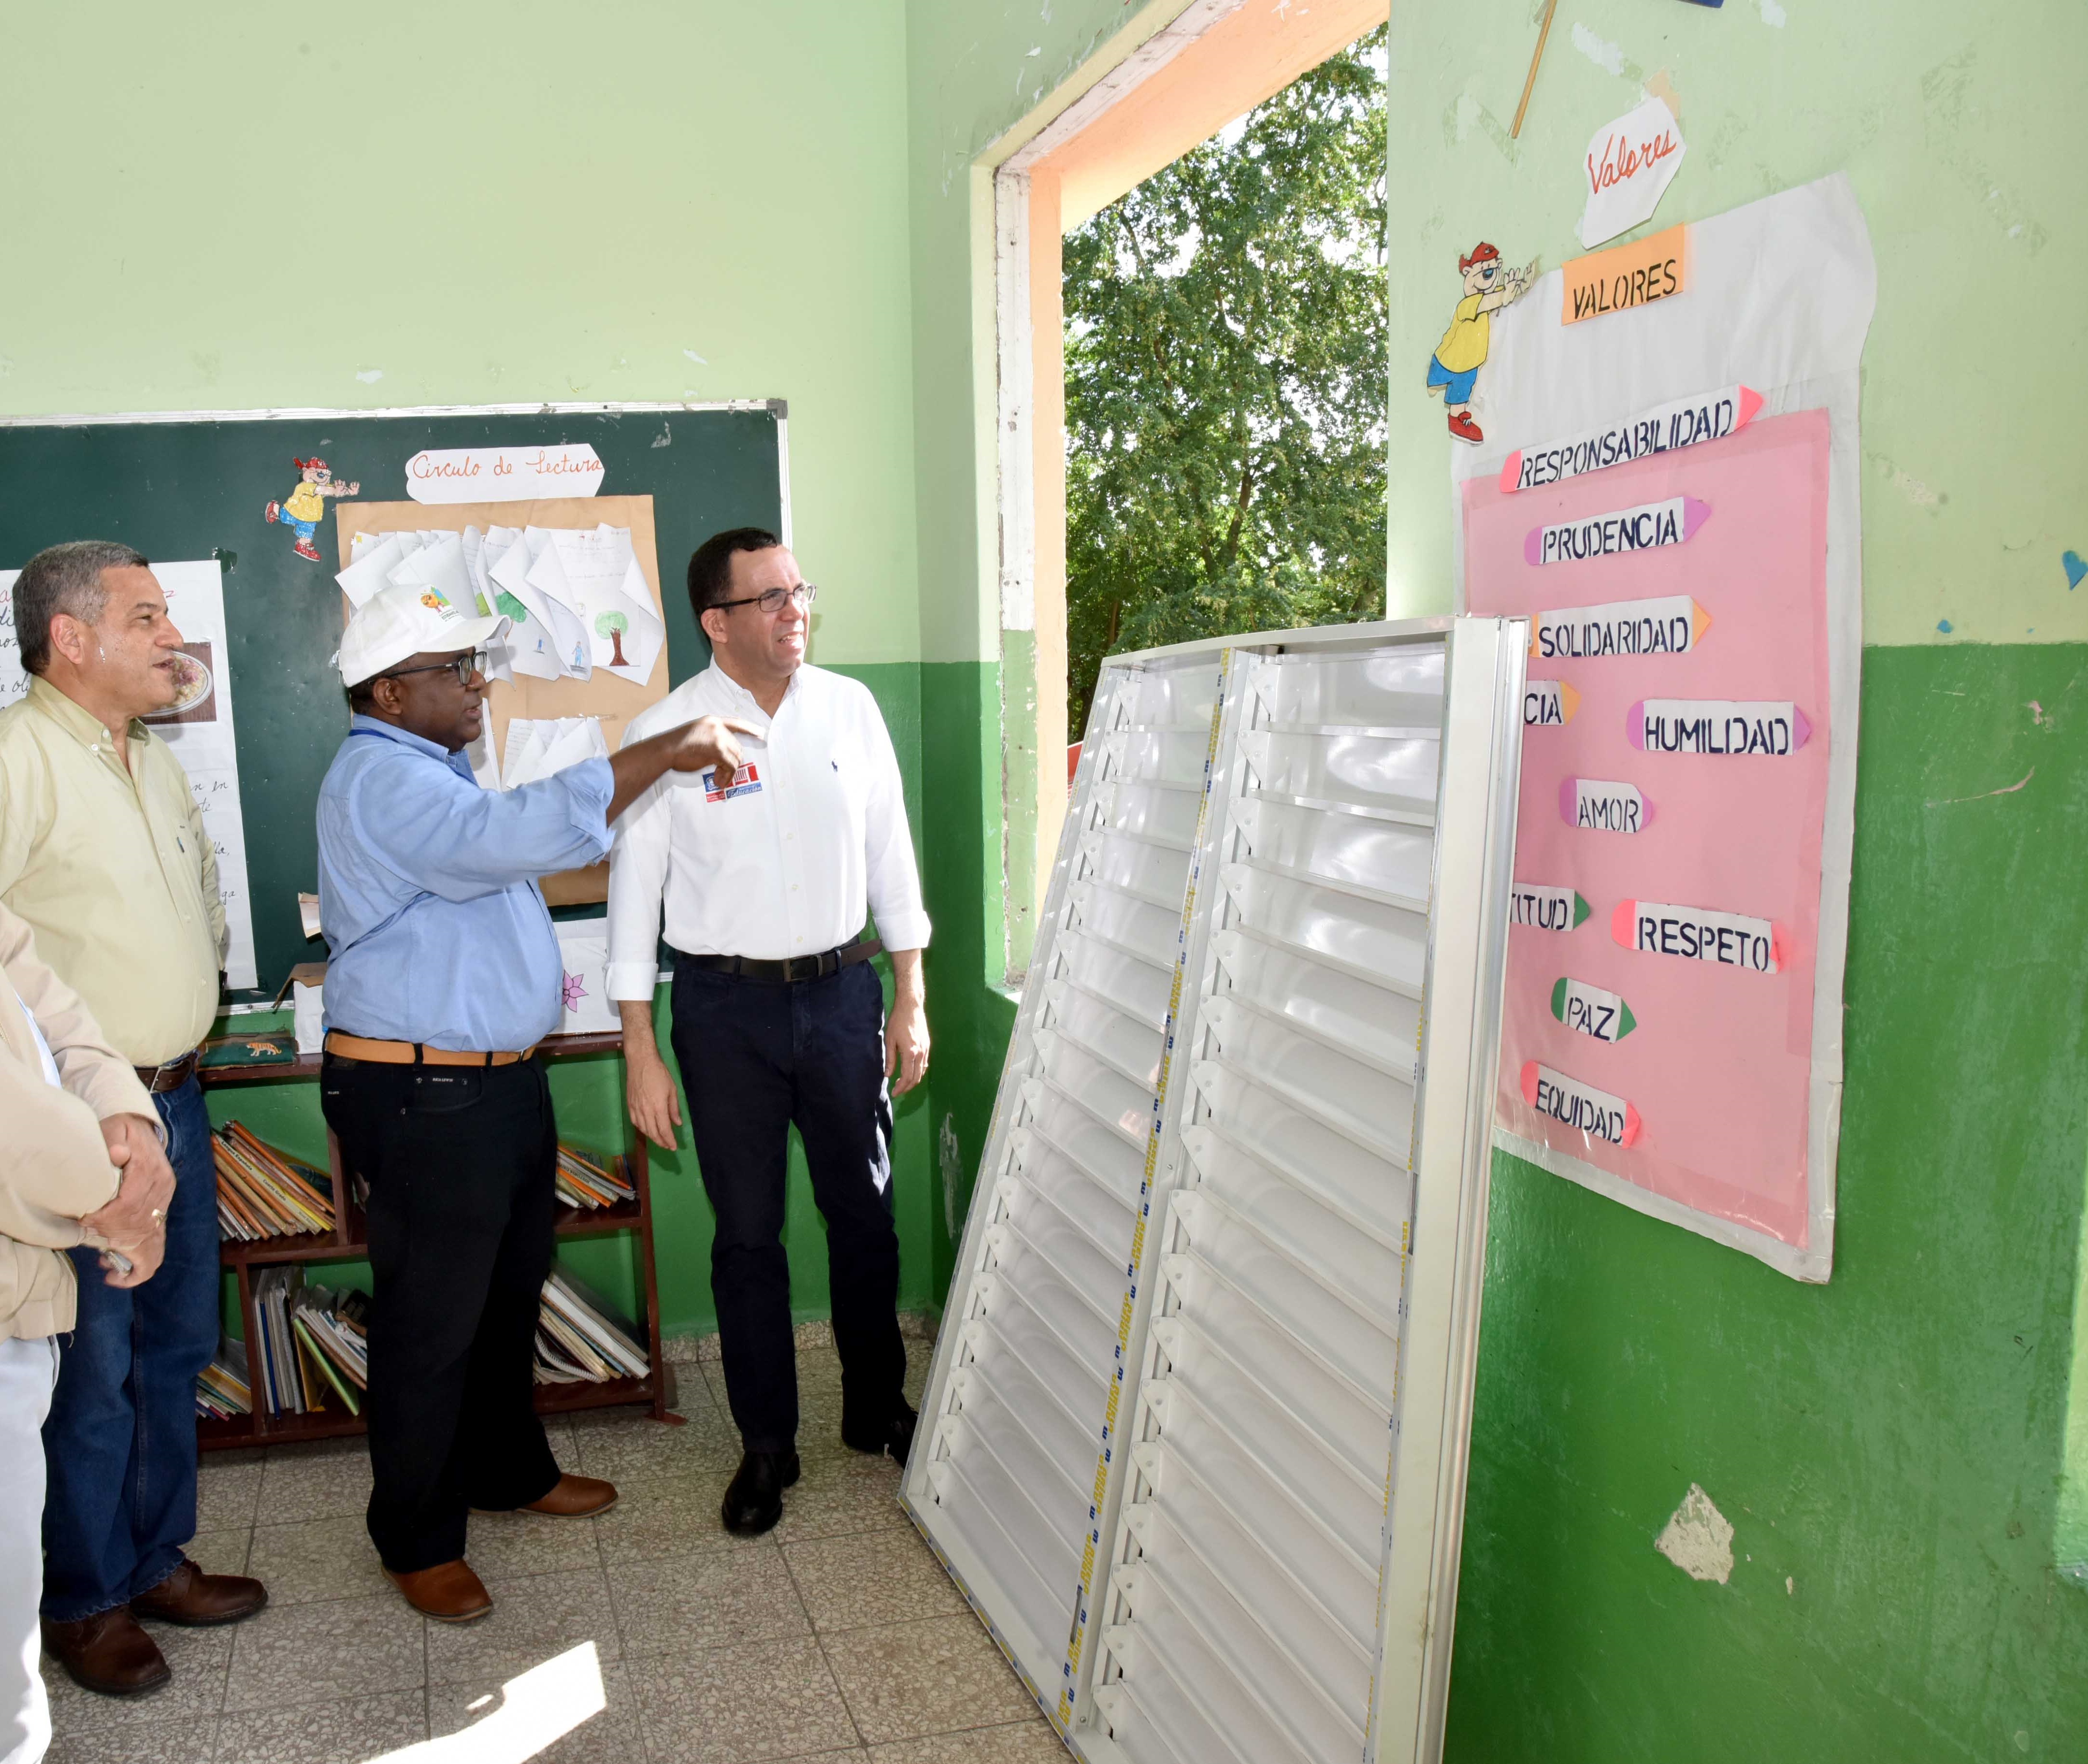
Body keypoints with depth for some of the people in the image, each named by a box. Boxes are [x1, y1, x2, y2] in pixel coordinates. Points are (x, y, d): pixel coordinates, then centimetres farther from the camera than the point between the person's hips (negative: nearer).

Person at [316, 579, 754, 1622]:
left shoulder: (432, 771, 16)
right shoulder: (383, 782, -20)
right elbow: (528, 832, -35)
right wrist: (667, 751, -30)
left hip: (498, 1081, 10)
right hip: (423, 1098, -10)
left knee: (508, 1293, 22)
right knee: (431, 1323, 3)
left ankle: (508, 1469, 40)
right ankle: (417, 1539, 20)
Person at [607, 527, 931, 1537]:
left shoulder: (848, 707, 0)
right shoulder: (664, 733, -8)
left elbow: (889, 851, 7)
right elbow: (633, 893, -5)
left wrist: (909, 998, 6)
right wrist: (641, 1057, -6)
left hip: (841, 989, 3)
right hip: (727, 1006, -2)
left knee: (864, 1214, 13)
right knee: (748, 1234, 9)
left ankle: (878, 1411, 34)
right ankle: (766, 1444, 26)